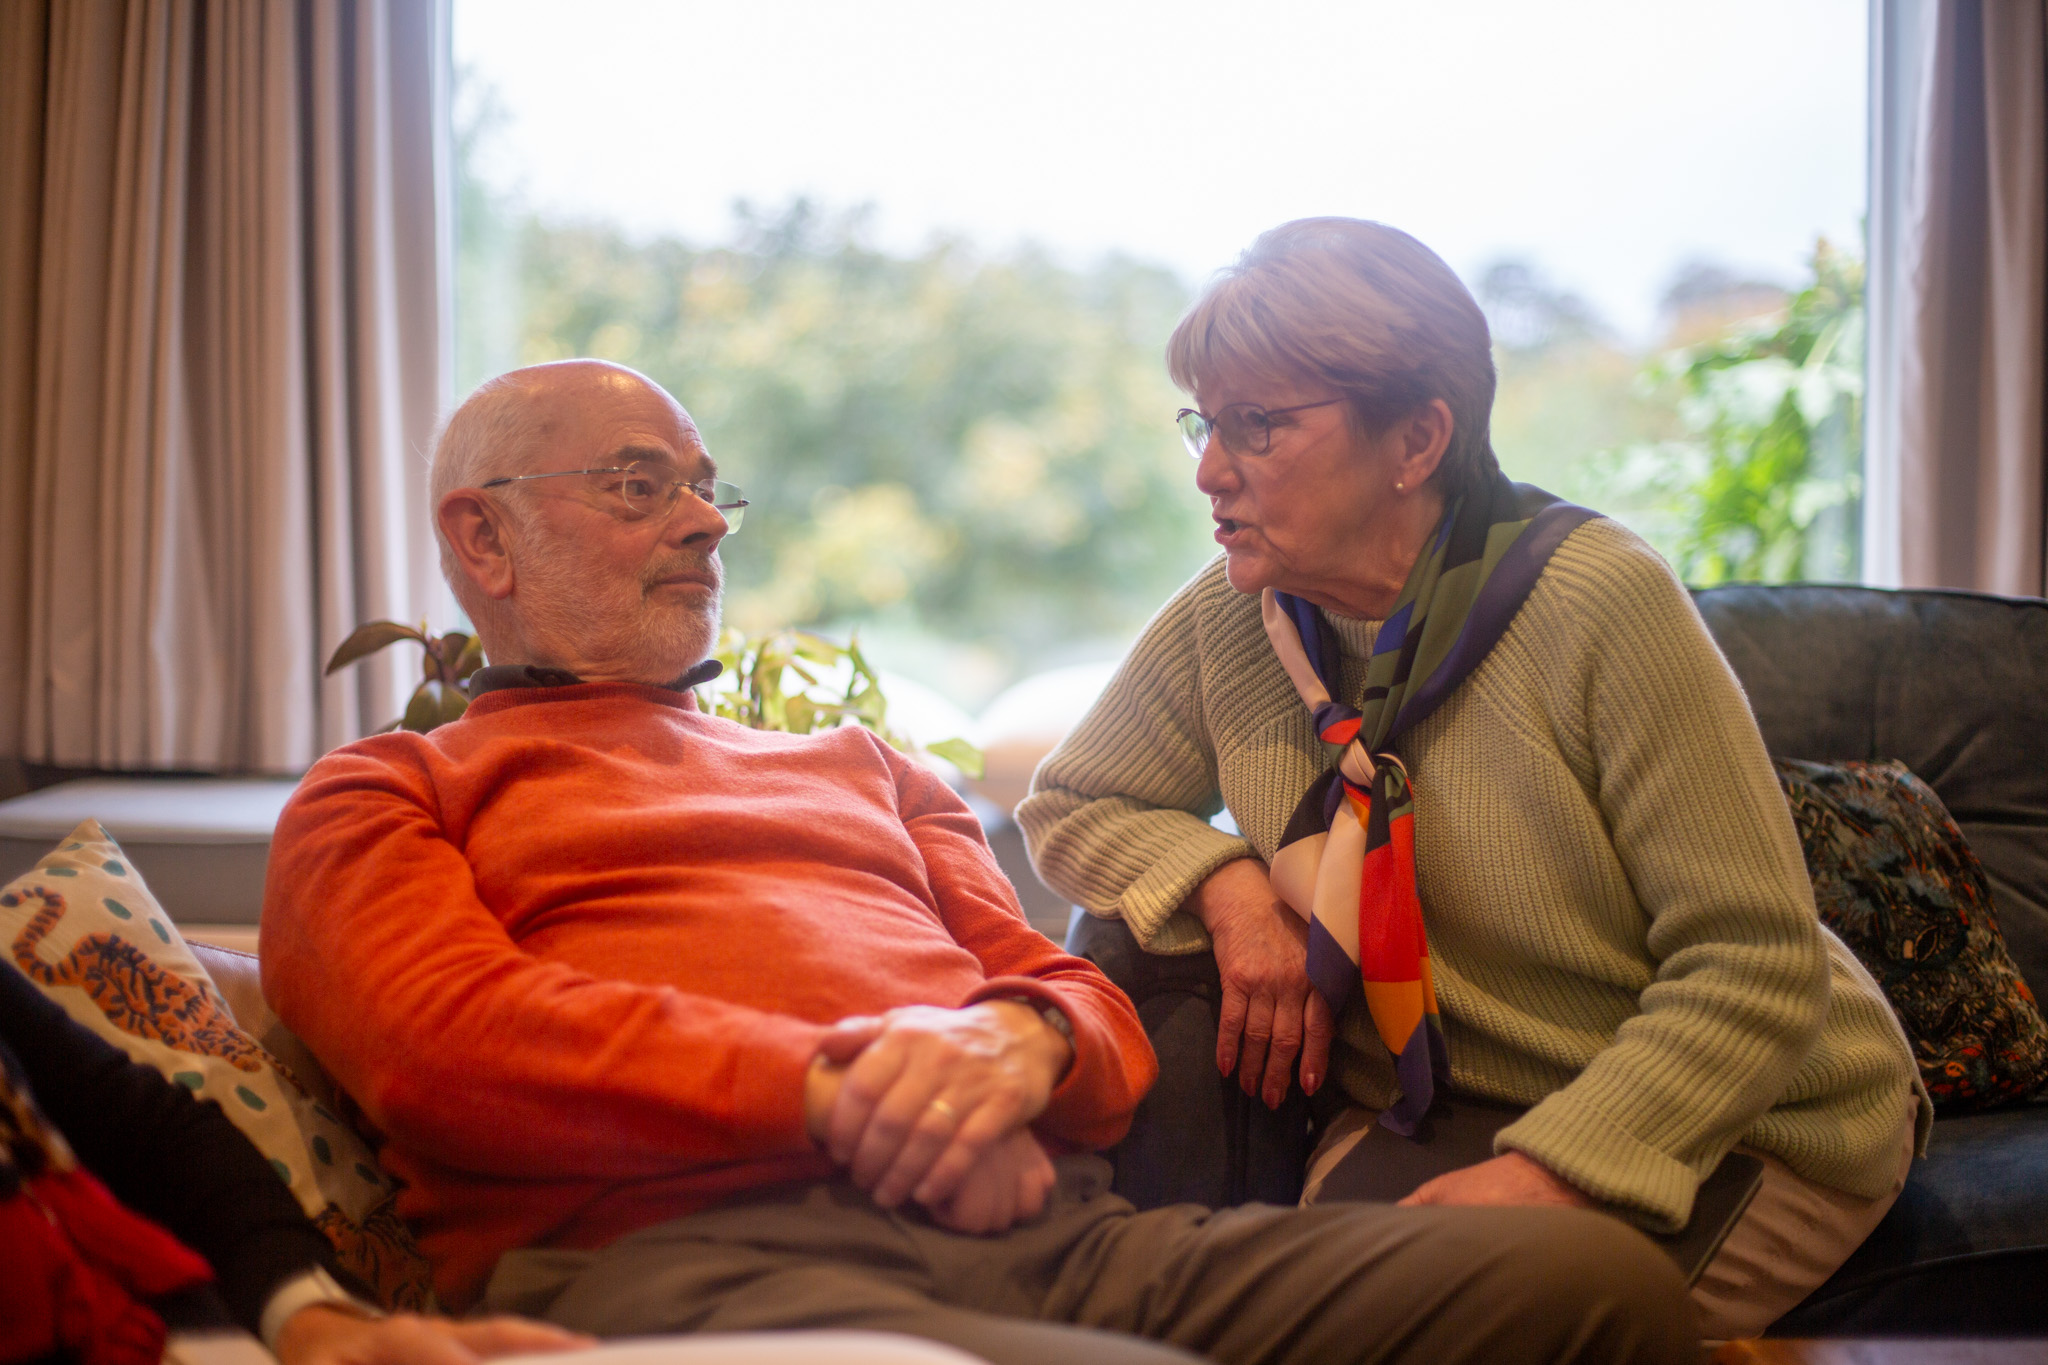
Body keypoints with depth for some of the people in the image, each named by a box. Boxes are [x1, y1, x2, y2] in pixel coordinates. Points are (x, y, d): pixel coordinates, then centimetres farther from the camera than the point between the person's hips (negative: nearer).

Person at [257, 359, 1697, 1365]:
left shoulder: (861, 764, 34)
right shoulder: (379, 799, 20)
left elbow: (1092, 1006, 25)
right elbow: (451, 1045, -2)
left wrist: (1024, 1044, -2)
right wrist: (842, 1097, -12)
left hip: (1055, 1225, 6)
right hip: (688, 1246, -6)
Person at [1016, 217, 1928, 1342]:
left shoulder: (1600, 600, -21)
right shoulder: (1225, 623, -6)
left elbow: (1756, 964, -21)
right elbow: (1068, 808, 8)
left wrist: (1553, 1170, -32)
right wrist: (1227, 886, -13)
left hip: (1742, 1122, -4)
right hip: (1430, 1105, 4)